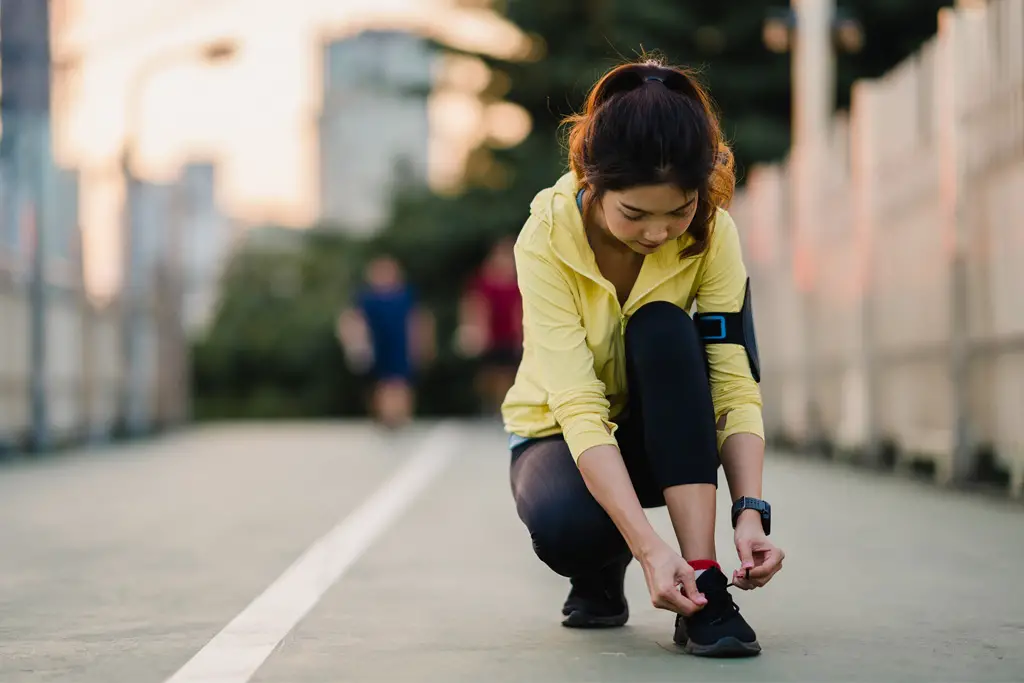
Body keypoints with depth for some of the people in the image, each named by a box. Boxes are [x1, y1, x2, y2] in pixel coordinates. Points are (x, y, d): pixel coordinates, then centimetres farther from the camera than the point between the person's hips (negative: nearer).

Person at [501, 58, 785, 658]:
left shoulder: (712, 234, -19)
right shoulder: (548, 237, -26)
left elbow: (735, 386, -22)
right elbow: (580, 410, -34)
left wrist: (752, 511, -39)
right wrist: (648, 546, -44)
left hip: (663, 438, 2)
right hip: (562, 435, -2)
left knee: (664, 328, -31)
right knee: (564, 526, -38)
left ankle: (703, 584, -32)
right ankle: (600, 575, 2)